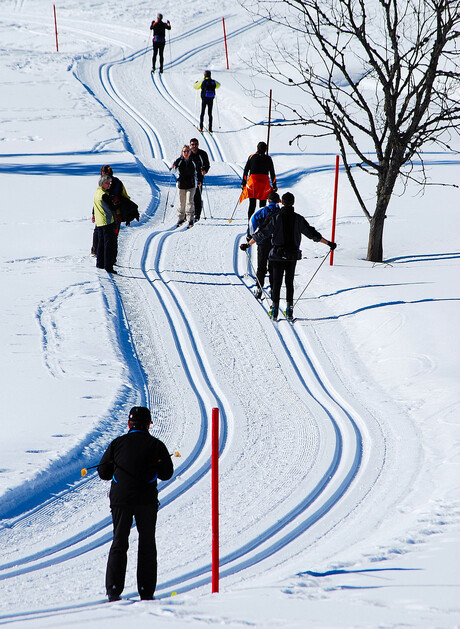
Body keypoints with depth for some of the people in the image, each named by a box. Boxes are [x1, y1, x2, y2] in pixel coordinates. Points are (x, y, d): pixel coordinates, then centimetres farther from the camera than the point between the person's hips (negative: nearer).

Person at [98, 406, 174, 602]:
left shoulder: (117, 443, 1)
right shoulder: (156, 445, -1)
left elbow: (104, 473, 5)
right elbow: (166, 474, 5)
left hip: (120, 499, 1)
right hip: (146, 500, -1)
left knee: (119, 543, 9)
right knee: (147, 545, 8)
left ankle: (113, 589, -1)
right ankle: (146, 591, 4)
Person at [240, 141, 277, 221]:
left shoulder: (251, 157, 3)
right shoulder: (268, 159, 3)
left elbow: (245, 170, 4)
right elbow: (272, 173, 6)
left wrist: (243, 183, 11)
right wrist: (274, 186, 14)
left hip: (252, 183, 0)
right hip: (265, 183, 0)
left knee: (252, 205, 3)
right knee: (263, 205, 10)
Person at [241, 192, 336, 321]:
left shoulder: (275, 218, -7)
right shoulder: (298, 219, -2)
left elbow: (261, 234, -5)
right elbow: (313, 234, 2)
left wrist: (248, 244, 5)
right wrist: (329, 243, 11)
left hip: (277, 255, -2)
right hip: (293, 255, 2)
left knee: (276, 282, 5)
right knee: (289, 282, 12)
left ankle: (274, 309, 1)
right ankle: (289, 310, 7)